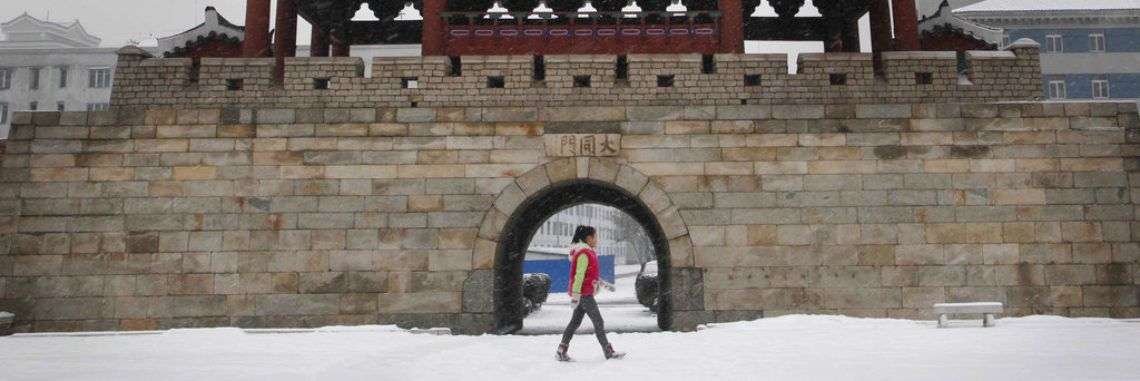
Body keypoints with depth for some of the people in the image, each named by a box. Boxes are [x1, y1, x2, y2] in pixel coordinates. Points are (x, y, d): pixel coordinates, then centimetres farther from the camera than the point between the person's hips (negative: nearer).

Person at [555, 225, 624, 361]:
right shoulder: (584, 254, -16)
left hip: (582, 294, 10)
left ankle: (561, 351, 13)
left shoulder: (587, 253, 16)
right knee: (598, 322, -3)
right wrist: (575, 296, -23)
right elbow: (578, 276, -21)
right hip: (584, 294, -10)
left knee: (575, 322, 11)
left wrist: (604, 284, 21)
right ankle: (609, 353, 4)